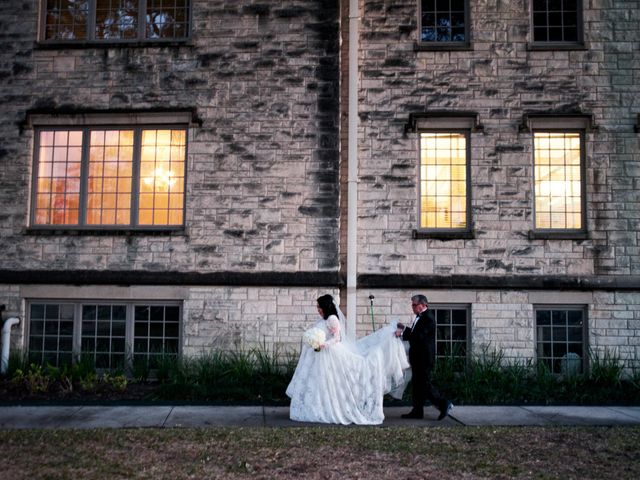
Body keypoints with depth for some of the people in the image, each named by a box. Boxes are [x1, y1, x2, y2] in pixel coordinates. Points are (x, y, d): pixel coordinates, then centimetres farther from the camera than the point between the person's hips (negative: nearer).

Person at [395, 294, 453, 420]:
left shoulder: (428, 318, -16)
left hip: (424, 359, -10)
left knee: (424, 384, -7)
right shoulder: (420, 317, 15)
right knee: (416, 384, 11)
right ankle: (417, 411, 16)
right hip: (418, 358, 10)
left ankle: (443, 404, 2)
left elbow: (420, 336, -24)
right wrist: (404, 328, 10)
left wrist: (402, 334, -24)